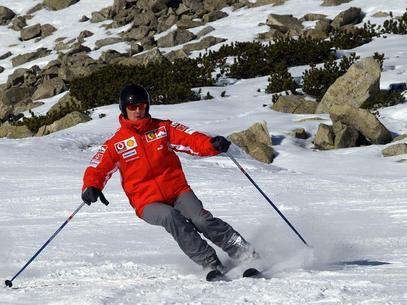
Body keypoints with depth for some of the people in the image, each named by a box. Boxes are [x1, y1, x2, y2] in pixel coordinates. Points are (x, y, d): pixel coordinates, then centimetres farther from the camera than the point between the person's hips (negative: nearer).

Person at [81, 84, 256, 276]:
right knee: (171, 217, -31)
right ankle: (209, 262, -30)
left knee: (201, 219, -23)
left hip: (178, 190, 2)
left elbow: (190, 139, -2)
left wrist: (213, 145, -23)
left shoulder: (163, 128, 9)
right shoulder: (116, 144, 6)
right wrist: (91, 187, -26)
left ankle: (243, 251, -16)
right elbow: (98, 168, -3)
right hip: (148, 202, -1)